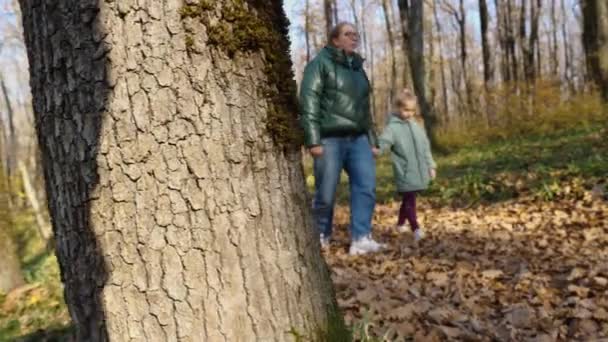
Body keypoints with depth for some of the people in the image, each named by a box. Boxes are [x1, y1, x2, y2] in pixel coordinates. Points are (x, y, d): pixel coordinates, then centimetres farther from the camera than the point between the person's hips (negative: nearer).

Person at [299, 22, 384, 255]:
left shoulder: (358, 68, 21)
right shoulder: (321, 63, 0)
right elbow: (308, 102, -9)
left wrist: (372, 141, 21)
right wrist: (313, 140, -17)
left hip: (358, 138, 6)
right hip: (330, 139, -6)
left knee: (366, 186, -8)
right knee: (326, 194, 0)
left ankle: (361, 239, -7)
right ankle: (321, 237, 19)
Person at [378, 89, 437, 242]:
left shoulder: (416, 126, 13)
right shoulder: (393, 127, -7)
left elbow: (425, 147, 20)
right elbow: (383, 142, -24)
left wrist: (431, 165, 19)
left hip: (419, 171, 7)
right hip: (405, 173, -7)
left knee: (408, 199, 18)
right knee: (409, 200, -11)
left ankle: (400, 224, 34)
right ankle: (416, 229, -16)